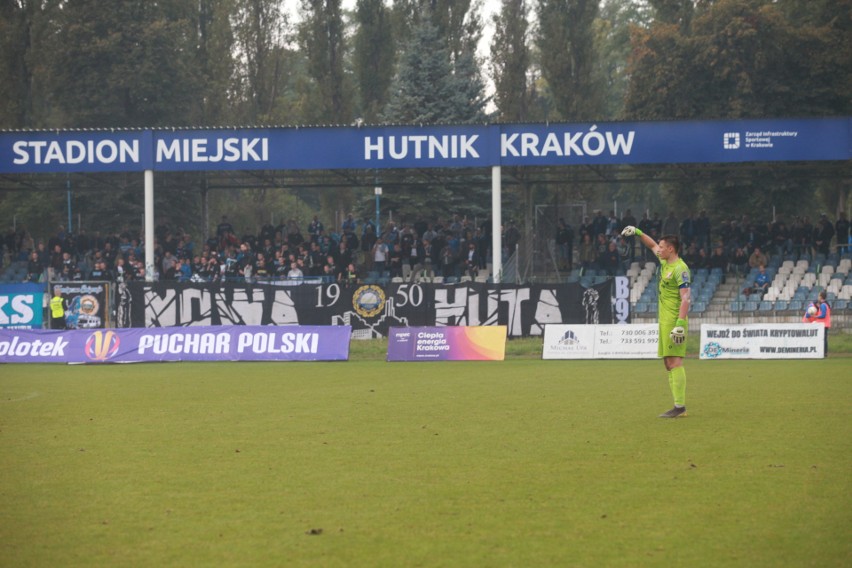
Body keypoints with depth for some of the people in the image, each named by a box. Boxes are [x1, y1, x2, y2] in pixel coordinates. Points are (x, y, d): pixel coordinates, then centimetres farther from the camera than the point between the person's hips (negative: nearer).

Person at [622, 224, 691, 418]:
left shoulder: (680, 269, -15)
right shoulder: (665, 262, 13)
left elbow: (686, 298, -22)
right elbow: (652, 245, 34)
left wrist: (680, 324, -28)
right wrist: (638, 233, 28)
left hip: (674, 320, -10)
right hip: (664, 320, 10)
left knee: (674, 362, -13)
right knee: (668, 363, 9)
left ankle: (680, 406, -16)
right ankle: (679, 406, 10)